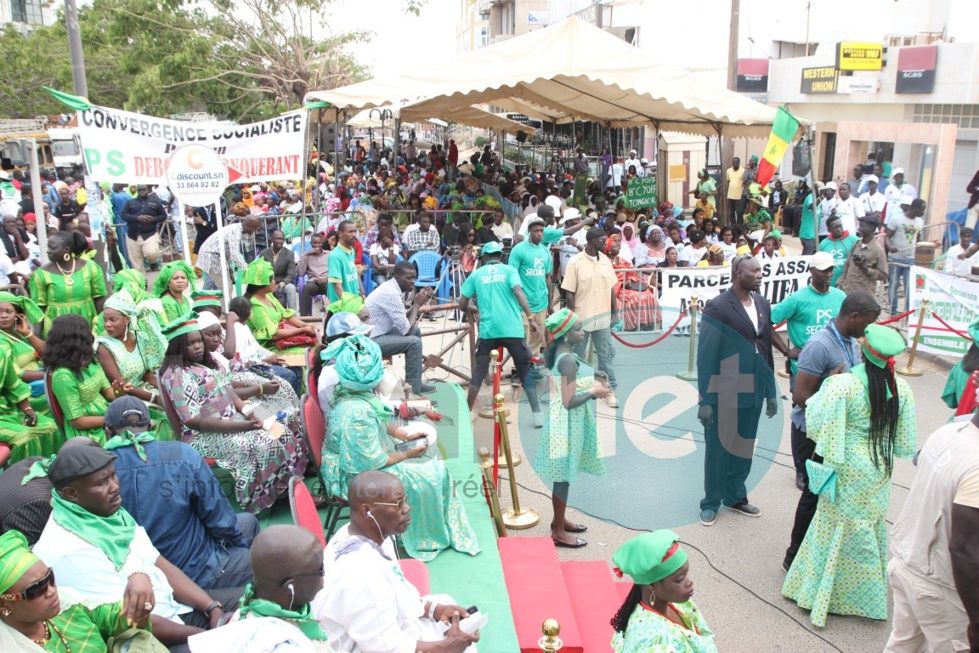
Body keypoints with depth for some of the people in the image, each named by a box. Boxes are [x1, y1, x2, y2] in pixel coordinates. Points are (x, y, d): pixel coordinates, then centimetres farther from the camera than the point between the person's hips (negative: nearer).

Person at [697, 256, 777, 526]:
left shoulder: (763, 304, 5)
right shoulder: (718, 307, -14)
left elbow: (766, 349, 10)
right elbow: (705, 356, -14)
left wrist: (771, 391, 10)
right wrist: (705, 400, -14)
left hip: (753, 393, 6)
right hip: (725, 395, -6)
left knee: (744, 449, 18)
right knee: (718, 450, 9)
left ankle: (735, 497, 36)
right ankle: (711, 502, 26)